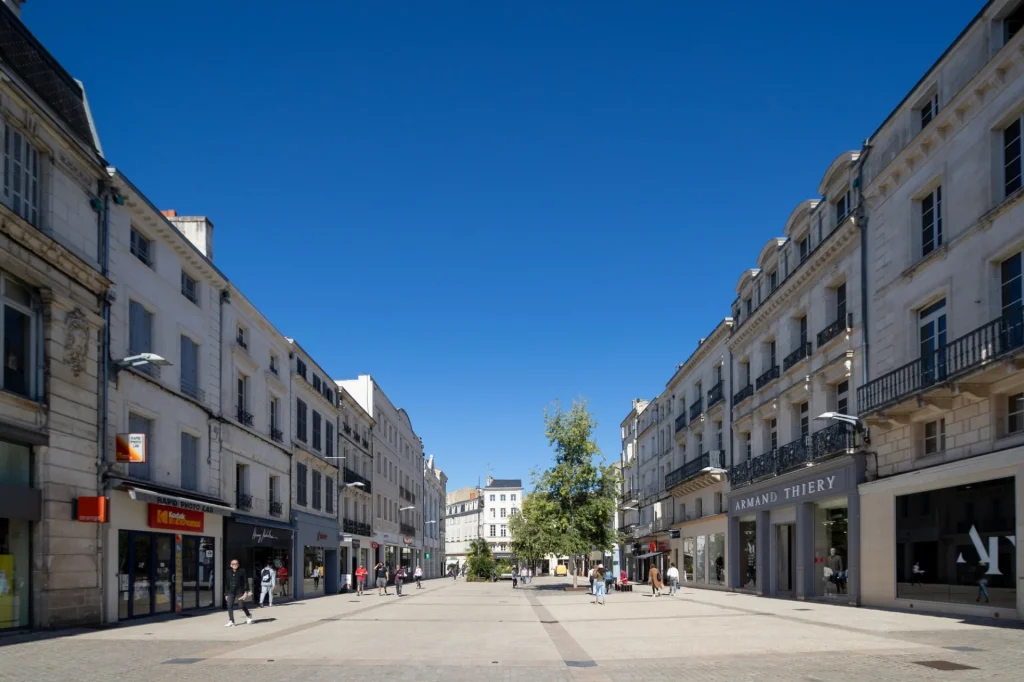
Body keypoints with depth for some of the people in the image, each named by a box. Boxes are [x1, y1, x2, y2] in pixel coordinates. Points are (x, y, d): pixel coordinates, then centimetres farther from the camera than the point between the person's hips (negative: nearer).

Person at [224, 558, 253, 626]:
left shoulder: (242, 571, -1)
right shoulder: (229, 572, 10)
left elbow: (246, 581, -2)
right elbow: (227, 584, 15)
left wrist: (246, 591, -10)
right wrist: (226, 594, 13)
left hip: (239, 592, -4)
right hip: (231, 592, 4)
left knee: (241, 605, -7)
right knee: (229, 606, -5)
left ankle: (248, 615, 21)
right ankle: (231, 621, 0)